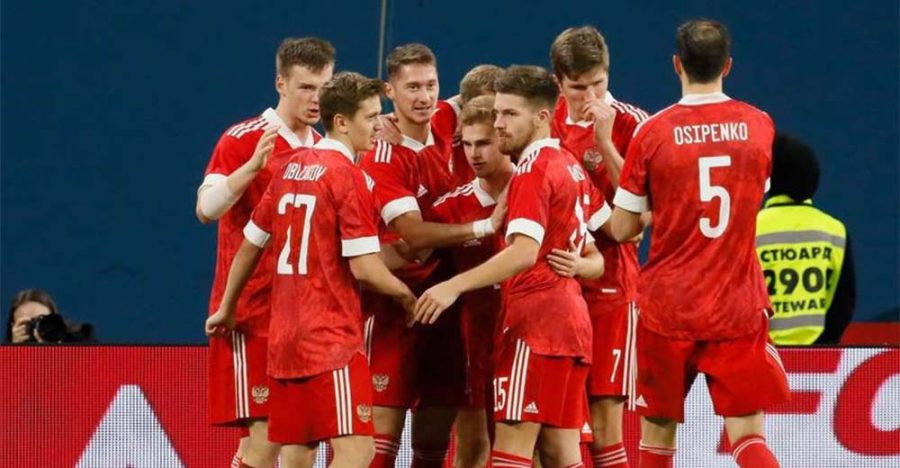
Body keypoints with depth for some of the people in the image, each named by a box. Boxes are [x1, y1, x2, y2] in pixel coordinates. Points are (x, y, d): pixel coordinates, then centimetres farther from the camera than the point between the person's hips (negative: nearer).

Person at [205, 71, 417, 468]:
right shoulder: (348, 176, -11)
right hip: (331, 338, -8)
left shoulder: (292, 166, 12)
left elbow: (250, 245, 19)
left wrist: (227, 308, 30)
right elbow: (364, 268, -15)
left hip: (284, 336, 8)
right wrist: (406, 297, 3)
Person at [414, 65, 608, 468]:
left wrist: (455, 285, -25)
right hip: (572, 318, 9)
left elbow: (524, 253, -23)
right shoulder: (571, 167, 19)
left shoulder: (532, 168, -9)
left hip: (535, 317, -9)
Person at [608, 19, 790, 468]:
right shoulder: (759, 125, 0)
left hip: (667, 305, -1)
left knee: (657, 431, 12)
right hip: (738, 308, 1)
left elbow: (622, 229, -3)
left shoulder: (652, 132, -8)